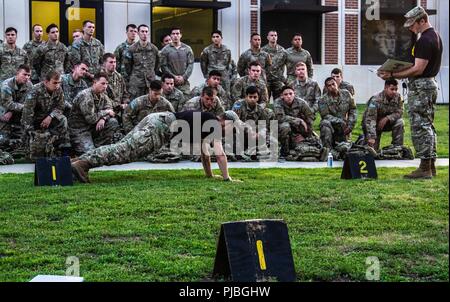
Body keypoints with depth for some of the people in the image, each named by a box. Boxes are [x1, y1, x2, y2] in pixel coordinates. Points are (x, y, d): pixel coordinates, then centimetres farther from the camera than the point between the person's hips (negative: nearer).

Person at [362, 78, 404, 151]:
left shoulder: (398, 97, -14)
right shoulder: (376, 100, -30)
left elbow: (399, 112, -12)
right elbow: (370, 119, -37)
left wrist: (386, 118, -30)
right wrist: (371, 137, -46)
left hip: (386, 122, 4)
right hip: (374, 125, -4)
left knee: (399, 122, -24)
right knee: (372, 149, -9)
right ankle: (363, 140, 25)